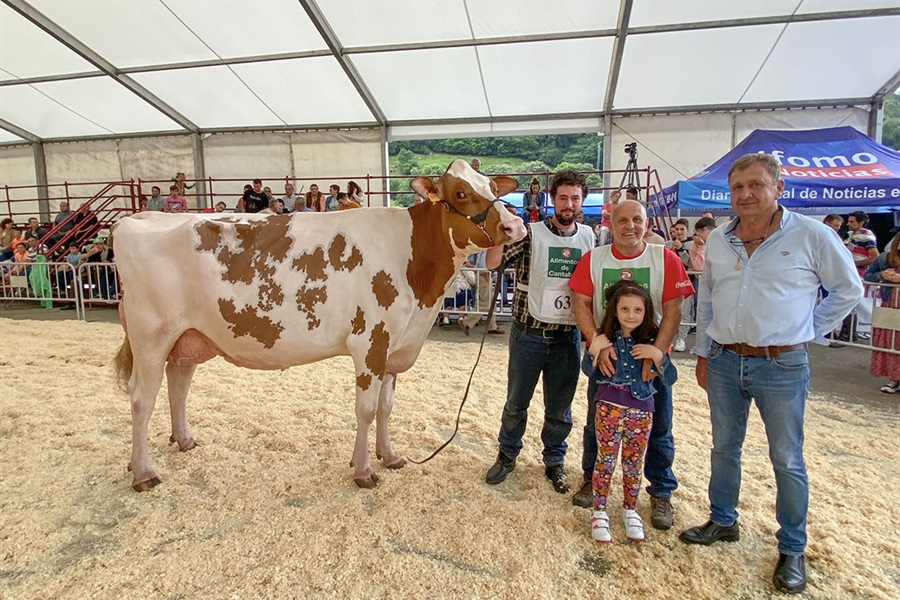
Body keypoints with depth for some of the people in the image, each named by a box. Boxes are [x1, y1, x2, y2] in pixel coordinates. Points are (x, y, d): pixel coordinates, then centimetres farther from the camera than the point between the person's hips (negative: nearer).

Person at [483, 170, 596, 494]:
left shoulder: (588, 237, 5)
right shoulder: (531, 233, -7)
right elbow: (492, 263, -18)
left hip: (568, 336, 3)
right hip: (529, 333, -2)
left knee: (560, 407, 14)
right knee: (516, 402, 13)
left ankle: (554, 461, 34)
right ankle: (506, 456, 34)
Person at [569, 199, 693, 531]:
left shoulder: (665, 259, -6)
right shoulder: (593, 259, -2)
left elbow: (673, 311, -9)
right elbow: (581, 304, -7)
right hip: (605, 356, 1)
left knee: (658, 429, 8)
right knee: (596, 424, 13)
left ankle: (661, 494, 28)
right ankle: (591, 480, 34)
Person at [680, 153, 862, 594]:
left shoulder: (812, 235, -6)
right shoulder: (717, 241, 6)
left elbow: (848, 289, 5)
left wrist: (809, 331, 0)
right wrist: (702, 353, 13)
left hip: (782, 366, -4)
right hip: (724, 362, 4)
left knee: (787, 460, 8)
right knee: (724, 448, 15)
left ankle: (792, 550, 26)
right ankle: (723, 522, 35)